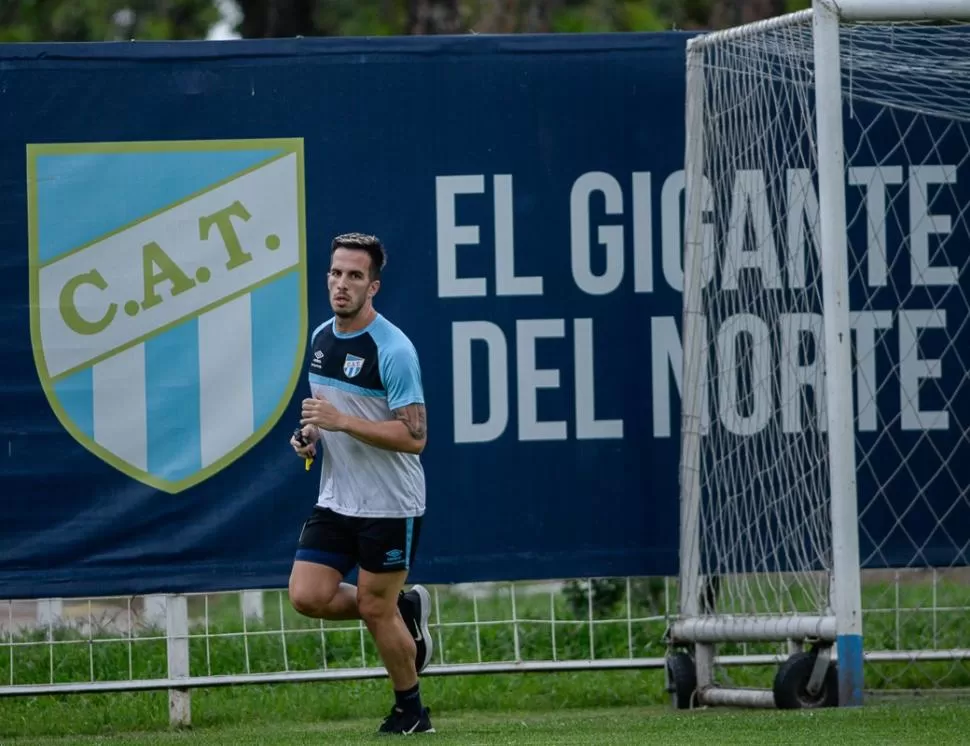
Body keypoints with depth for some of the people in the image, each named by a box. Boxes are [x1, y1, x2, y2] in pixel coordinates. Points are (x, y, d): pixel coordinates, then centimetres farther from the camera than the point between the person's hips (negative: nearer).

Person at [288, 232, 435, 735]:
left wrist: (342, 421, -26)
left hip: (389, 505, -7)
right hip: (336, 500, 7)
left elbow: (415, 436, -21)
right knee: (307, 597, -2)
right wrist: (310, 434, 1)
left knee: (375, 609, 0)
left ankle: (411, 710, 20)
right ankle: (405, 609, 21)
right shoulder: (320, 338, 6)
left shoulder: (393, 350, -18)